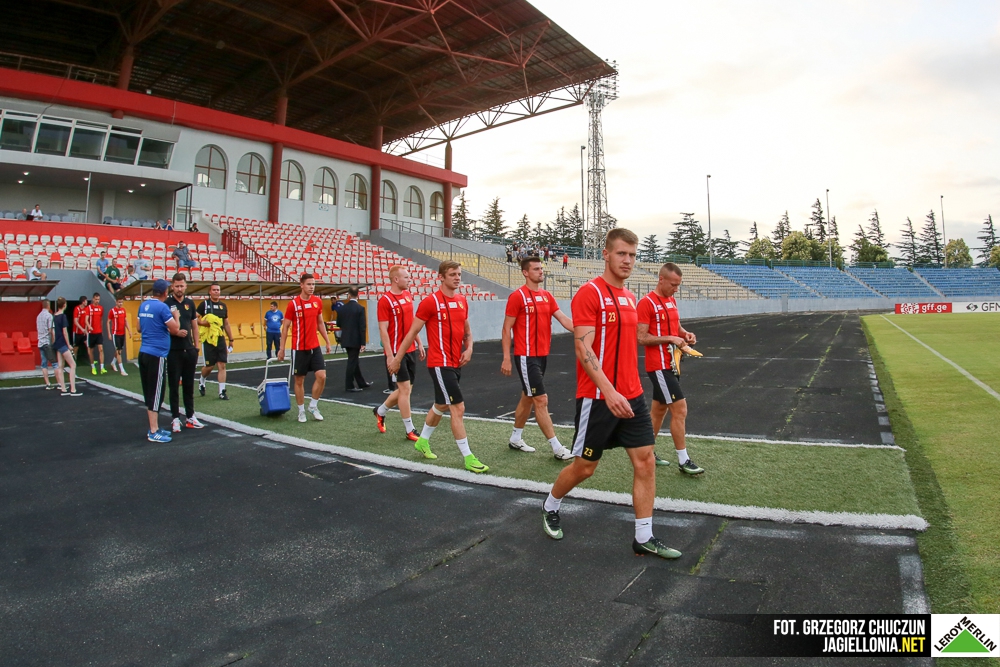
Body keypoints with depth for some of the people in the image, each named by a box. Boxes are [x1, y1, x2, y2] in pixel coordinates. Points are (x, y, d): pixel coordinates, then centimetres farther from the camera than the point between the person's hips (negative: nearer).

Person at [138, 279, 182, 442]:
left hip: (144, 353, 8)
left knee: (149, 392, 13)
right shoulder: (162, 307, -14)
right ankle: (154, 432, 1)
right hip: (157, 355, -8)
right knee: (155, 393, -3)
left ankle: (154, 428, 21)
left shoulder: (143, 305, 10)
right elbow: (175, 329, -14)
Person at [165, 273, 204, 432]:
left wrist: (196, 347, 10)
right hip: (173, 351, -4)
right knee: (174, 385, 3)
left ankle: (190, 417, 19)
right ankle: (175, 418, 11)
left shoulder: (190, 303, 8)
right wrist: (177, 331, -24)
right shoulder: (167, 303, -6)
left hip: (189, 350, 4)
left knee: (189, 384, 11)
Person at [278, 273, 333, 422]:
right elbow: (285, 327, -3)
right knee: (299, 380, 6)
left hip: (315, 347, 4)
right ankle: (301, 411, 19)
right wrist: (282, 348, -5)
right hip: (299, 348, -4)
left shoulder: (318, 301, 3)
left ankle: (313, 406, 13)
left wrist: (327, 342, 12)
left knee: (321, 376, -5)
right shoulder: (293, 304, -9)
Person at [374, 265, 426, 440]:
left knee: (406, 389, 14)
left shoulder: (408, 296, 9)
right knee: (405, 388, -4)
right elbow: (383, 330, -16)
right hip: (396, 352, -8)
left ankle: (380, 412, 36)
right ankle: (410, 430, 8)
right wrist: (390, 356, -19)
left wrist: (419, 343, 15)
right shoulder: (385, 300, -14)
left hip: (410, 350, 8)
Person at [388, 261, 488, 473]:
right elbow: (412, 332, -6)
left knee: (441, 406, 21)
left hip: (456, 364, 8)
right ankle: (468, 457, -1)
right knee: (458, 408, -9)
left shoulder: (462, 301, 9)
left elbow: (467, 330, 20)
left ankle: (423, 441, 42)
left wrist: (469, 349, 1)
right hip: (440, 364, -8)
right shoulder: (430, 302, -12)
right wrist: (397, 358, -2)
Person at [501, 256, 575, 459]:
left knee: (527, 398, 16)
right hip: (526, 357, -8)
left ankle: (515, 439, 31)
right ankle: (557, 448, -1)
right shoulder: (517, 296, -11)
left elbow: (564, 319, 2)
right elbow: (506, 329, -9)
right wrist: (506, 358, -13)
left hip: (542, 355, 8)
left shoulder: (547, 296, 10)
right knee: (541, 400, -6)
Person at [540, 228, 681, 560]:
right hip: (597, 398, -7)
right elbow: (583, 349, -20)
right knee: (584, 466, 7)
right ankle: (550, 507, 35)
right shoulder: (590, 293, -13)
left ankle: (644, 538, 15)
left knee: (646, 461, 3)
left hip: (631, 396, 7)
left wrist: (631, 389, 18)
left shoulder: (629, 297, 12)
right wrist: (609, 391, -29)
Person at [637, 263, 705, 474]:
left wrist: (685, 334, 3)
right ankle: (683, 461, 3)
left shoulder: (671, 301, 12)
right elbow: (642, 338, -17)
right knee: (680, 409, -8)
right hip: (659, 366, -9)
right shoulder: (647, 303, -15)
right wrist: (670, 338, -21)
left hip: (671, 365, 9)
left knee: (659, 410, 14)